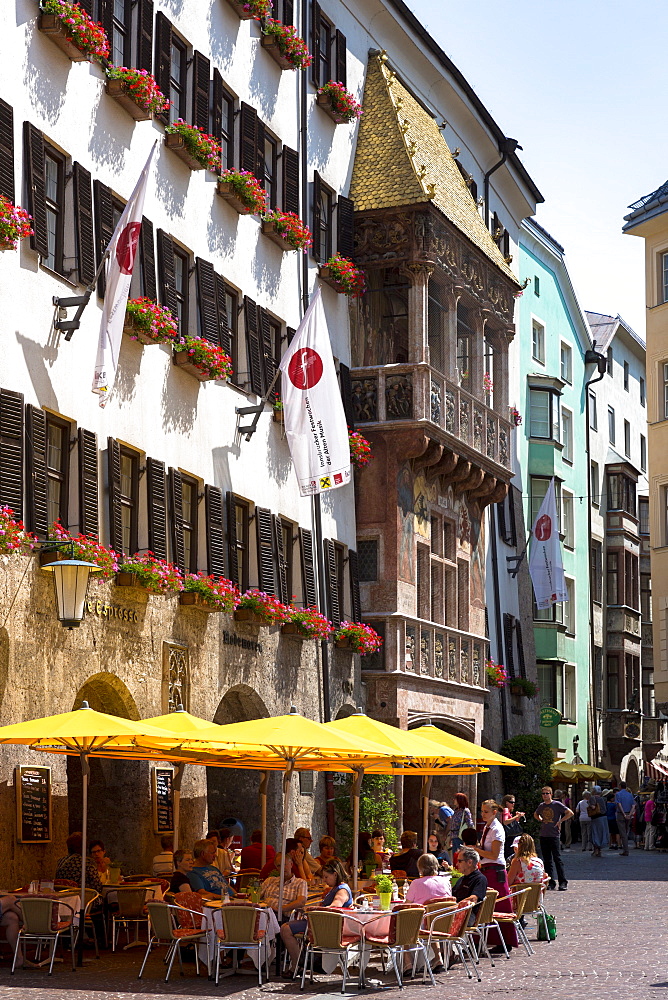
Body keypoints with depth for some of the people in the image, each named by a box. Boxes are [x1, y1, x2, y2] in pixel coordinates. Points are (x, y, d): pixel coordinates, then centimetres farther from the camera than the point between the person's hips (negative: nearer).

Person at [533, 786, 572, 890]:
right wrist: (540, 820, 14)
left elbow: (570, 813, -8)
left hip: (554, 836, -6)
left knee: (557, 859, -8)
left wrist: (560, 821, -9)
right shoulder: (541, 806, 12)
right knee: (547, 860, 6)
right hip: (543, 836, 6)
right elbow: (535, 814, 32)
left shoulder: (557, 804, -5)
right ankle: (550, 882, 11)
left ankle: (563, 882, -4)